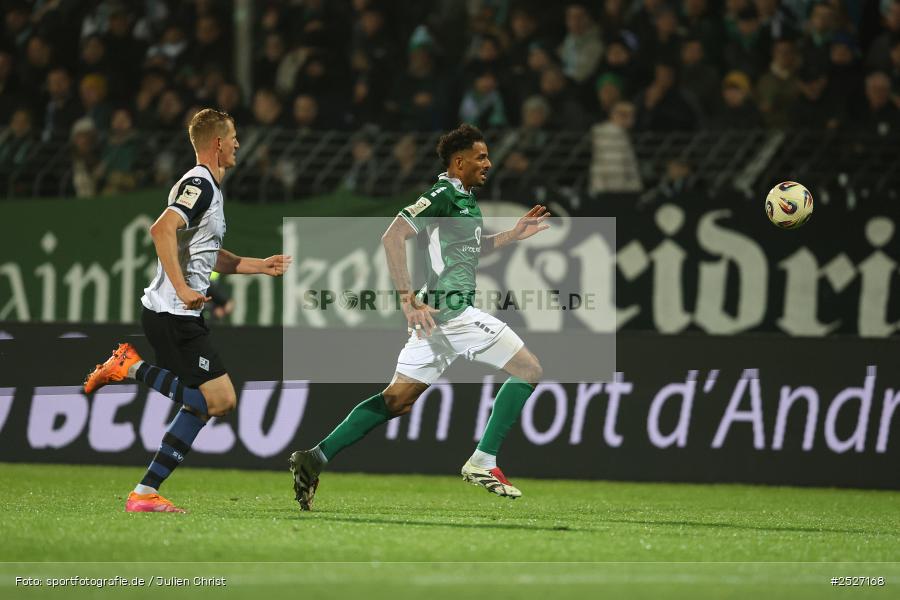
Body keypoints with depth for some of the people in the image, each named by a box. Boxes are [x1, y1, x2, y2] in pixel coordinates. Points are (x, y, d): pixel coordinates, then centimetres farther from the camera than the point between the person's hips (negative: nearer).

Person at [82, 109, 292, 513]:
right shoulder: (199, 184, -11)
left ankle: (145, 493, 6)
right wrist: (182, 289, -30)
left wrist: (261, 266, 29)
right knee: (220, 399, -14)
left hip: (178, 314, 10)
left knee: (201, 404, 9)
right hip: (173, 313, -10)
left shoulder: (208, 187, 21)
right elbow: (162, 230, -26)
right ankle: (134, 369, -8)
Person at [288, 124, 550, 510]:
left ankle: (316, 458, 0)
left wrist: (514, 234, 25)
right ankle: (483, 463, -2)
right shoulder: (443, 195, -11)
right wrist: (408, 298, -24)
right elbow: (393, 237, -20)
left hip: (437, 313, 10)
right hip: (452, 310, -10)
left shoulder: (465, 199, 18)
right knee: (529, 371, -1)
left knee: (397, 399, 8)